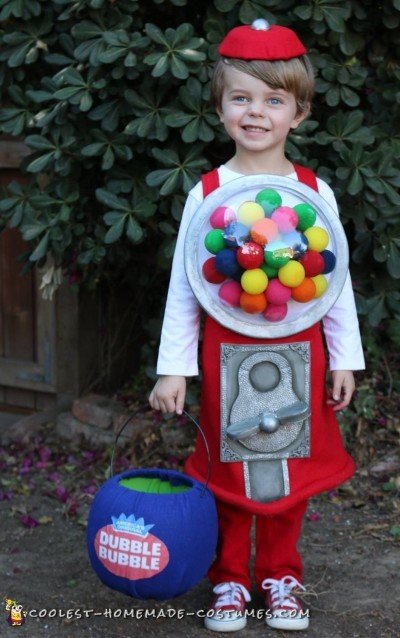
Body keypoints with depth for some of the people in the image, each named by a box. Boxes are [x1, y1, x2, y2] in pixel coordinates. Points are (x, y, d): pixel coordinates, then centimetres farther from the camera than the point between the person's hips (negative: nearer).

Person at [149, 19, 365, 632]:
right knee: (229, 470, 7)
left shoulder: (315, 192, -1)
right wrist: (173, 369, -3)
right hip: (227, 353, -1)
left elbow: (337, 283, 5)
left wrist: (344, 360, 4)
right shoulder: (206, 193, -3)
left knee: (290, 470, 9)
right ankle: (230, 579, 23)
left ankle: (281, 575, 26)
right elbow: (183, 287, 0)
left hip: (298, 352, 1)